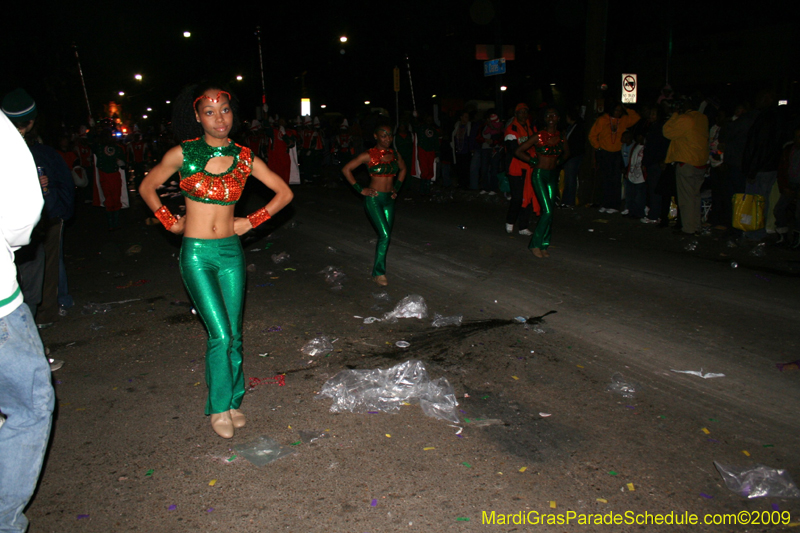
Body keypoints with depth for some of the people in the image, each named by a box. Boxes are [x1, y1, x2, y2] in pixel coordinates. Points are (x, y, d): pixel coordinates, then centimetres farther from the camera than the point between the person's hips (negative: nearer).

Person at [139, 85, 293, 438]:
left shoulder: (244, 158, 0)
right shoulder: (183, 154, -5)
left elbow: (284, 192, 9)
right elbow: (147, 187, 10)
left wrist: (252, 221, 3)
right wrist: (170, 222, 4)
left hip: (230, 252, 3)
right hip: (196, 253, -2)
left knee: (233, 334, 7)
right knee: (220, 334, -8)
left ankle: (233, 399, 26)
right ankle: (218, 406, 13)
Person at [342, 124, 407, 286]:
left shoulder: (395, 155, 6)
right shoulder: (368, 155, -9)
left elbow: (402, 169, 26)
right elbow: (346, 169, -6)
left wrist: (397, 187, 13)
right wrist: (360, 190, -9)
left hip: (389, 200, 6)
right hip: (374, 199, -6)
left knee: (385, 236, 7)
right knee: (385, 235, -13)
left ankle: (378, 268, 21)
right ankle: (379, 272, -1)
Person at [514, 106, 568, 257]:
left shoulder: (560, 137, 6)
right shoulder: (538, 136, -9)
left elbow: (566, 152, 26)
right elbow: (518, 151, -8)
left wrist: (559, 161, 9)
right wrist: (534, 161, -5)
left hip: (553, 175, 6)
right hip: (539, 174, -6)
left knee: (550, 211, 6)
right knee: (547, 211, -14)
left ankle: (543, 245, 17)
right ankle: (535, 244, -1)